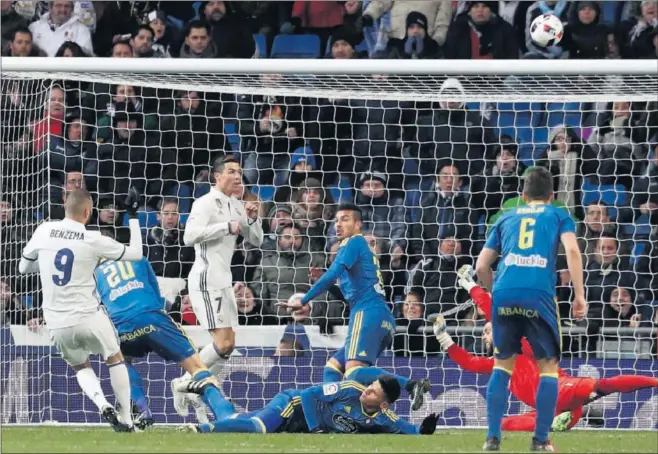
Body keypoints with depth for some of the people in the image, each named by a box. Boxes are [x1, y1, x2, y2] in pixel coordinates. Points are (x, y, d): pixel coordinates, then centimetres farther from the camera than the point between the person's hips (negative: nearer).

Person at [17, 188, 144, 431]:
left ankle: (101, 403, -3)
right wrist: (133, 216, 8)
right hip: (88, 317, -3)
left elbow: (23, 266, 13)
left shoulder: (43, 231, -2)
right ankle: (126, 419, 19)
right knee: (115, 358, 23)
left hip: (57, 324, 3)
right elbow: (135, 254, 2)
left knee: (81, 366, 25)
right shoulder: (93, 240, -10)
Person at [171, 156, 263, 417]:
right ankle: (184, 383, -3)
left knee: (228, 345, 9)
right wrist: (227, 227, -24)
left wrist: (253, 219, 0)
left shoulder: (237, 206, 15)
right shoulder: (205, 203, -10)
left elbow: (256, 241, 19)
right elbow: (190, 236, -25)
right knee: (223, 342, -16)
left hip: (223, 282, 9)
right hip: (205, 280, -9)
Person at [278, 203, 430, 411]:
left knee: (353, 372, -24)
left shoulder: (354, 242, 2)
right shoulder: (363, 247, 28)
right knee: (332, 369, 14)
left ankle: (411, 384, -36)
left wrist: (303, 301, -9)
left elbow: (332, 276, -11)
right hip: (385, 320, 10)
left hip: (368, 314, -10)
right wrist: (323, 279, 23)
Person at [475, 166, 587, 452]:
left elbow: (482, 266, 24)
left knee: (502, 364, 18)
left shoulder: (506, 219, 26)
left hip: (504, 294, 2)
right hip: (539, 294, -2)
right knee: (548, 367, 12)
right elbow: (572, 251, -1)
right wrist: (579, 295, 0)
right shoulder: (558, 216, 19)